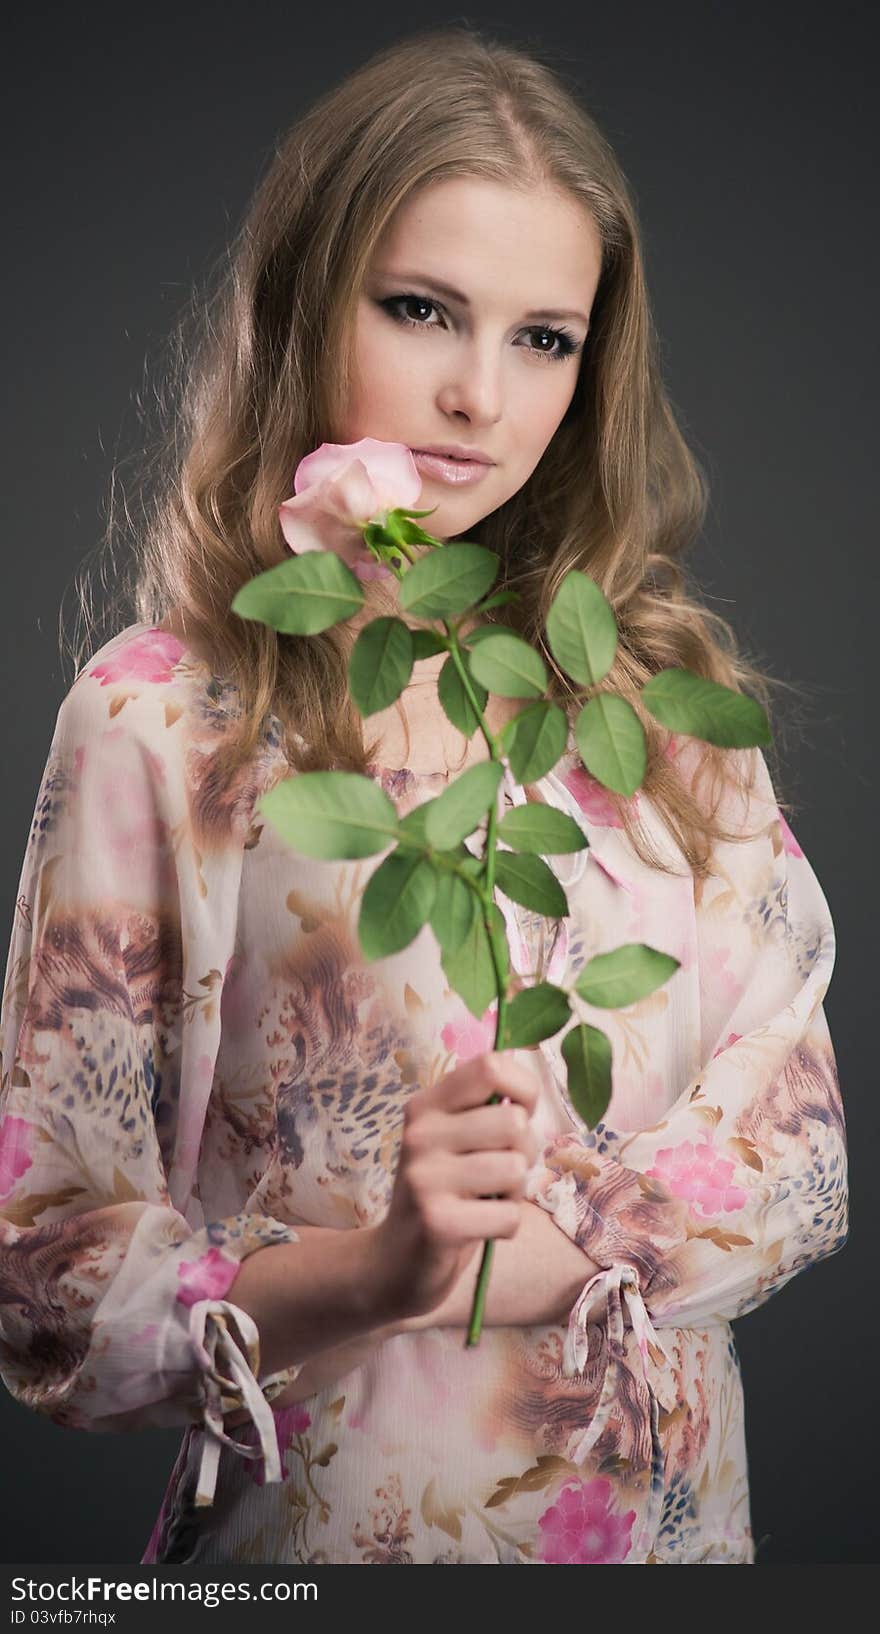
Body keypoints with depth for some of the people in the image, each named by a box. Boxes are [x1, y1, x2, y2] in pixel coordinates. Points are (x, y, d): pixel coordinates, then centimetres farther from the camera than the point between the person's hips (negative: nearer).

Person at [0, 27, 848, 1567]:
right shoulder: (159, 714, -12)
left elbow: (796, 1152, -3)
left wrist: (478, 1268, -16)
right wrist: (365, 1273, -28)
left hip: (668, 1498, 4)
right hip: (329, 1517, -3)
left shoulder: (669, 685, -1)